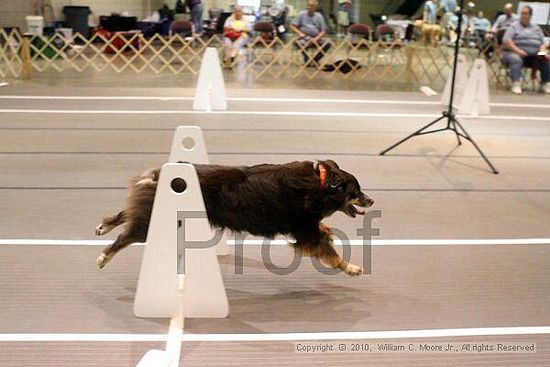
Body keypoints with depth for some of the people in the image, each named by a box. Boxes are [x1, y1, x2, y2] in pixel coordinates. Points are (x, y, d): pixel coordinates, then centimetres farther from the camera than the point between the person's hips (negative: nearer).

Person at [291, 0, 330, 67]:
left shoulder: (319, 16, 6)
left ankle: (315, 60, -7)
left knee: (327, 44, -25)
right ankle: (307, 60, -9)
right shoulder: (302, 14, 2)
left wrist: (316, 39, -15)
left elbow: (323, 31, 2)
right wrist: (299, 33, -17)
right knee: (302, 44, -38)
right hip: (304, 37, -2)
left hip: (316, 38, 2)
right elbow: (292, 26, 0)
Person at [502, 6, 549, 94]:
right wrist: (518, 50, -21)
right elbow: (506, 41, -6)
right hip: (515, 53, -4)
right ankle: (516, 84, -46)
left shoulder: (536, 28, 22)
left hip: (534, 54, 4)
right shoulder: (514, 26, 8)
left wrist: (542, 50, -6)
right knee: (516, 59, -38)